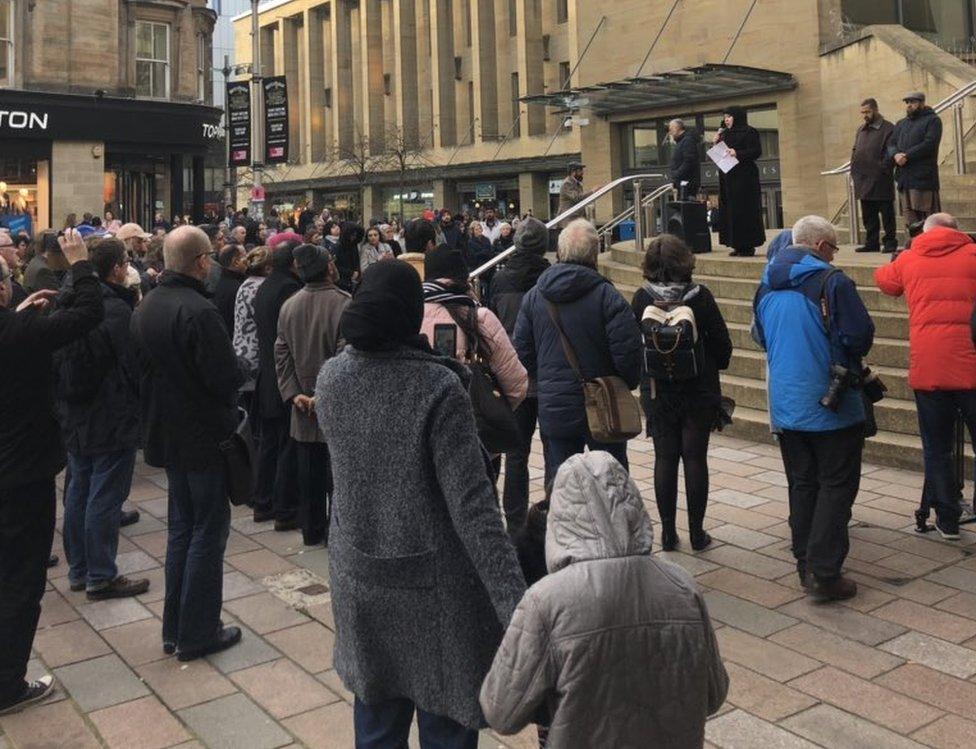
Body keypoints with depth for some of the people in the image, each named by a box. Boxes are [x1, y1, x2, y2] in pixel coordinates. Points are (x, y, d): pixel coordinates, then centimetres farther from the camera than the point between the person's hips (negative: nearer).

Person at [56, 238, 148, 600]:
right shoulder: (117, 310, -20)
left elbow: (58, 364, 15)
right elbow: (135, 366, -18)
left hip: (74, 418, 9)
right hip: (112, 419, -9)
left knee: (78, 493, 16)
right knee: (105, 499, 0)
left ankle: (78, 570, 27)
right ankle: (101, 577, 9)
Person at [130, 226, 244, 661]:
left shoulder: (145, 307, 5)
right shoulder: (198, 311, -23)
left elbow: (140, 368, 11)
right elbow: (227, 378, -24)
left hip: (167, 433, 8)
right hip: (205, 436, -8)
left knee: (182, 527, 18)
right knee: (208, 533, 4)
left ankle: (174, 629, 25)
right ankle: (198, 634, 12)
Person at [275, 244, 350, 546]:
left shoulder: (288, 306, 4)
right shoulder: (344, 304, -16)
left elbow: (282, 354, 3)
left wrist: (293, 393, 0)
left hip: (303, 409, 6)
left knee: (309, 474, 14)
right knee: (337, 474, 6)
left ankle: (311, 531, 25)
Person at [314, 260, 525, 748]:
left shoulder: (330, 378, -5)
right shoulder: (438, 387, -20)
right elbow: (472, 506, -25)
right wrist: (514, 605, -24)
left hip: (359, 578, 5)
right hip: (432, 587, -5)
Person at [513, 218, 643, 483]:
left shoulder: (534, 296, 1)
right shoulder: (606, 296, -13)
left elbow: (522, 350, 5)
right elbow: (629, 350, -16)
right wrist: (629, 383, 3)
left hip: (552, 409, 3)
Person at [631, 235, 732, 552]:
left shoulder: (642, 299, -8)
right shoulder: (699, 296, -11)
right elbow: (722, 343, -6)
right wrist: (714, 367, 13)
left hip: (657, 392, 1)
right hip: (699, 391, -1)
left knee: (665, 458, 9)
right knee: (695, 457, 7)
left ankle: (668, 532, 13)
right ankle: (697, 532, 13)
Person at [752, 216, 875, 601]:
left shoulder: (766, 287, 7)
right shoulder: (831, 281, -14)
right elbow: (860, 335, -15)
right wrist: (848, 358, 6)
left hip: (785, 407, 6)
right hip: (831, 407, -6)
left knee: (801, 485, 16)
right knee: (837, 485, 2)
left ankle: (805, 564, 22)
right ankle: (824, 570, -2)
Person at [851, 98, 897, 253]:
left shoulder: (888, 129, -5)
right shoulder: (861, 130, 18)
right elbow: (855, 151, 22)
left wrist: (882, 169, -16)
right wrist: (854, 170, 11)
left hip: (880, 181, -7)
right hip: (863, 181, 7)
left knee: (886, 213, 0)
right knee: (868, 216, 10)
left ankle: (890, 242, 6)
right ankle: (872, 243, 17)